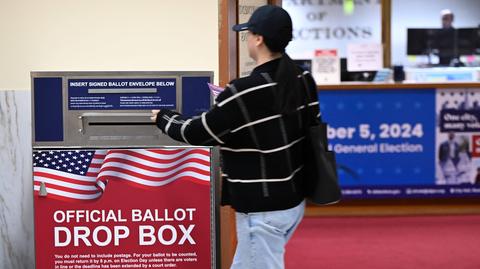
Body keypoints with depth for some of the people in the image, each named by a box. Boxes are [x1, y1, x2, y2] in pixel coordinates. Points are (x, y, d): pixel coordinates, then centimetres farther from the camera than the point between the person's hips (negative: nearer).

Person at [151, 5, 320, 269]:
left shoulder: (244, 93, -22)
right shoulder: (303, 79, 0)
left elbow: (196, 133, -12)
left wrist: (163, 118, 9)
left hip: (263, 209, -8)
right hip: (293, 199, 8)